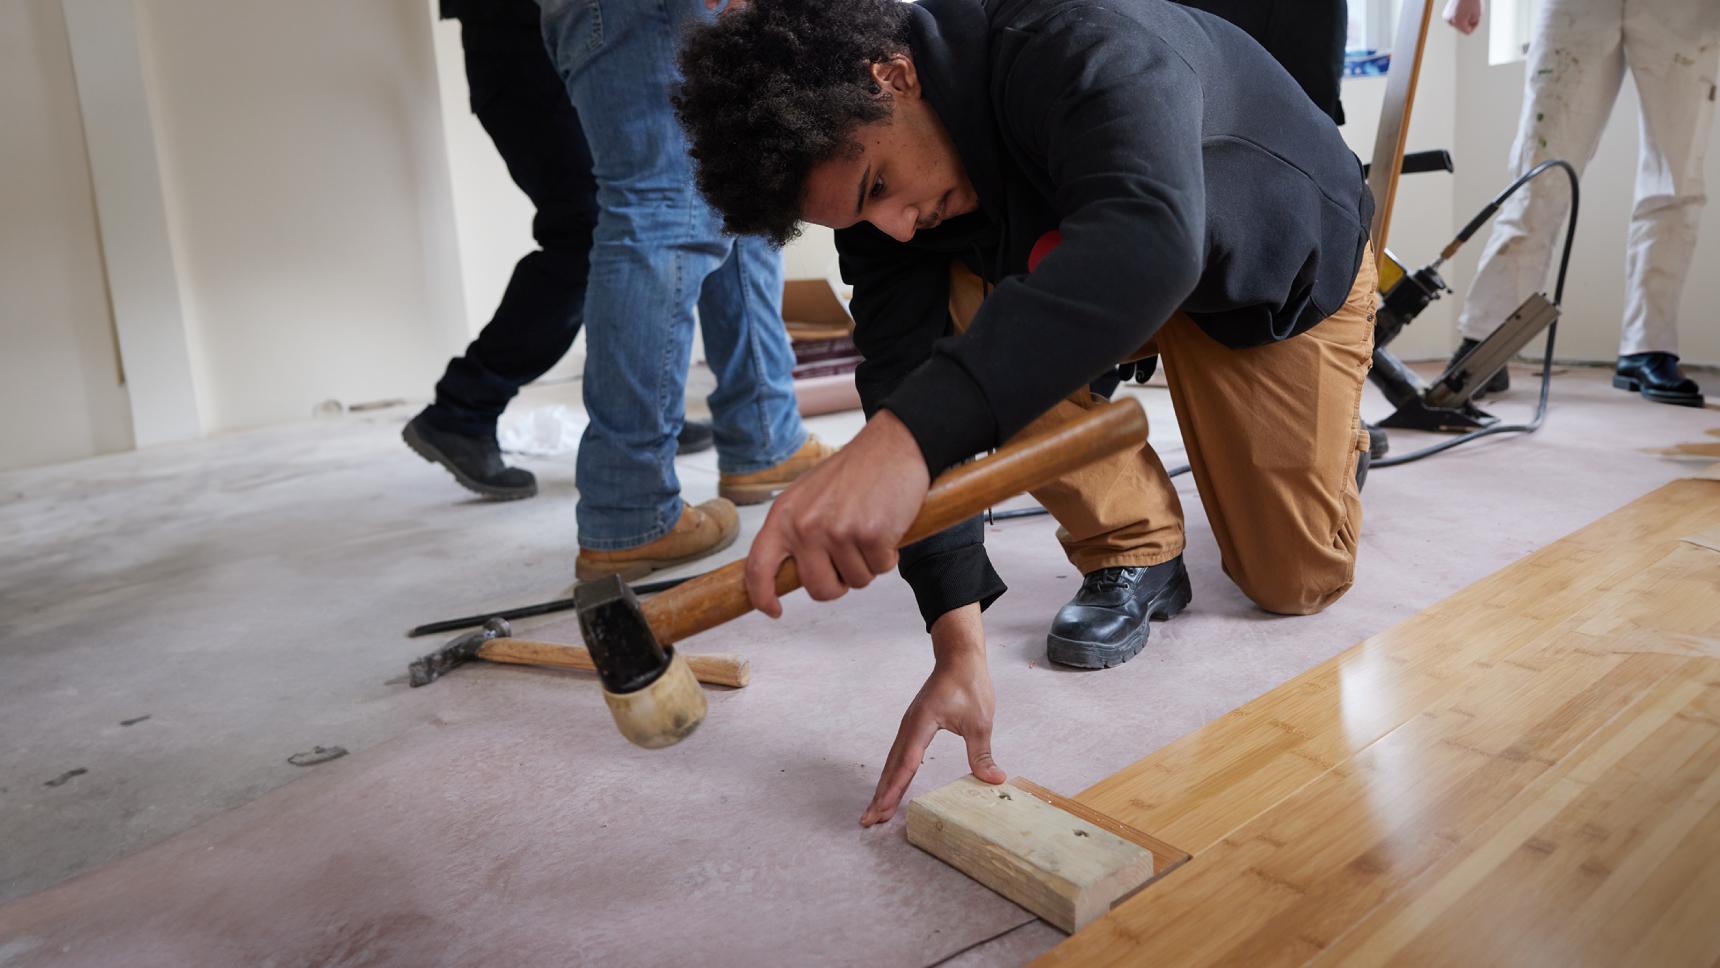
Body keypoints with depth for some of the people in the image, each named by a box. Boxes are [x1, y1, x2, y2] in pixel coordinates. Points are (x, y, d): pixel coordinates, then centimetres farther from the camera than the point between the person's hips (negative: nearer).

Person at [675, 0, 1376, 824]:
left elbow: (1143, 239, -60)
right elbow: (910, 378, -30)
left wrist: (905, 436, -73)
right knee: (955, 315, -27)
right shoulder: (880, 204, -23)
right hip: (1104, 291, 4)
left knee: (1296, 582, -3)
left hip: (1284, 268, -4)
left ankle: (1336, 434, 32)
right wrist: (958, 642, -39)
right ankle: (1131, 553, -6)